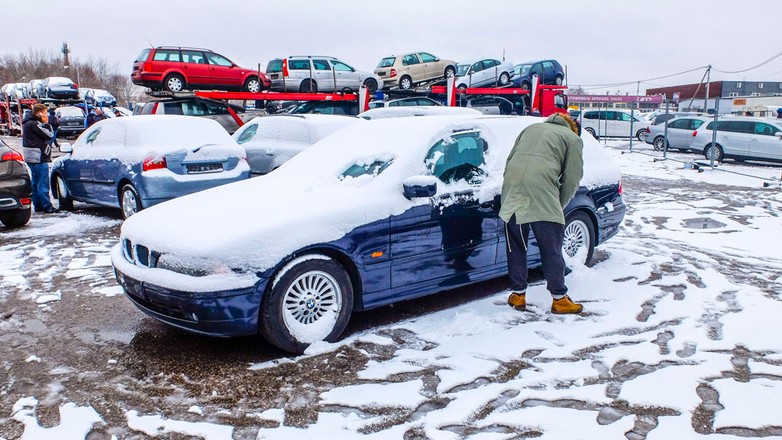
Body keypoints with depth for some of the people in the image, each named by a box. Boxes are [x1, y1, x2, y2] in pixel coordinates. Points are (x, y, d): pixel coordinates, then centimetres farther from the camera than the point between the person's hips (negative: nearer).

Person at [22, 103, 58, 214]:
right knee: (43, 184, -8)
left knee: (36, 183, 15)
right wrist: (46, 124, -7)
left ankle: (37, 205, 21)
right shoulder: (34, 124, -16)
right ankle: (47, 206, -6)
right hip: (39, 159, -11)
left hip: (32, 159, 11)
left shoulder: (28, 123, 16)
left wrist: (45, 124, 3)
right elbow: (49, 135, -16)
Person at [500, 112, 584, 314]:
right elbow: (572, 179, 10)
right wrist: (558, 206, 20)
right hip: (542, 192, -4)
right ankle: (560, 299, 15)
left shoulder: (531, 128, 31)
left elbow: (509, 160, 24)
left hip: (511, 188, 4)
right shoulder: (573, 139, 18)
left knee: (515, 246, 15)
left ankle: (517, 294, 23)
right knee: (551, 249, 6)